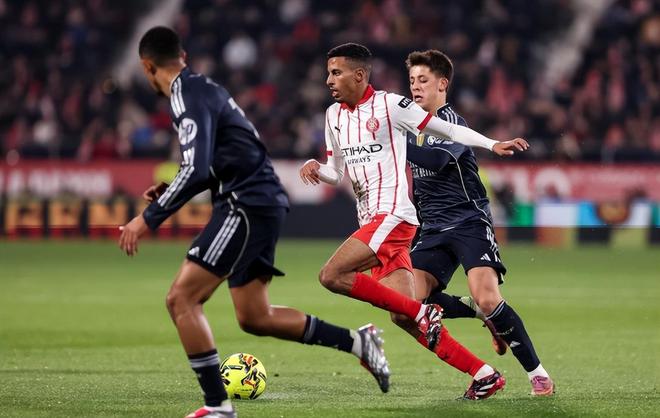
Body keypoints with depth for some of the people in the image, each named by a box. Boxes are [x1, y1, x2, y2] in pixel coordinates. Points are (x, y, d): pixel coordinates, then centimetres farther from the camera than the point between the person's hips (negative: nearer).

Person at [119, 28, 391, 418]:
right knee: (254, 317, 15)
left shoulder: (188, 96, -12)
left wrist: (149, 219, -19)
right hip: (262, 205, 10)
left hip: (247, 206, -10)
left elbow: (196, 170, -23)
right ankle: (357, 341, 18)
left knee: (181, 299, -10)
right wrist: (170, 191, 23)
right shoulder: (204, 87, 18)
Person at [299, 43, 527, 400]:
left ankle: (423, 313, -13)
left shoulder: (390, 105, -5)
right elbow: (335, 172, 23)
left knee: (332, 276, -22)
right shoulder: (334, 115, 16)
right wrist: (316, 168, 0)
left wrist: (492, 144, -11)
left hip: (393, 216, -7)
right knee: (403, 316, -3)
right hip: (371, 222, 7)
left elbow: (448, 130, -1)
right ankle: (484, 375, 1)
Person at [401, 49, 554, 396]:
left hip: (469, 221, -7)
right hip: (432, 230, 7)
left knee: (487, 299, -24)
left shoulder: (451, 123, -8)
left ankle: (536, 372, -10)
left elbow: (437, 160, -29)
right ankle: (485, 315, 6)